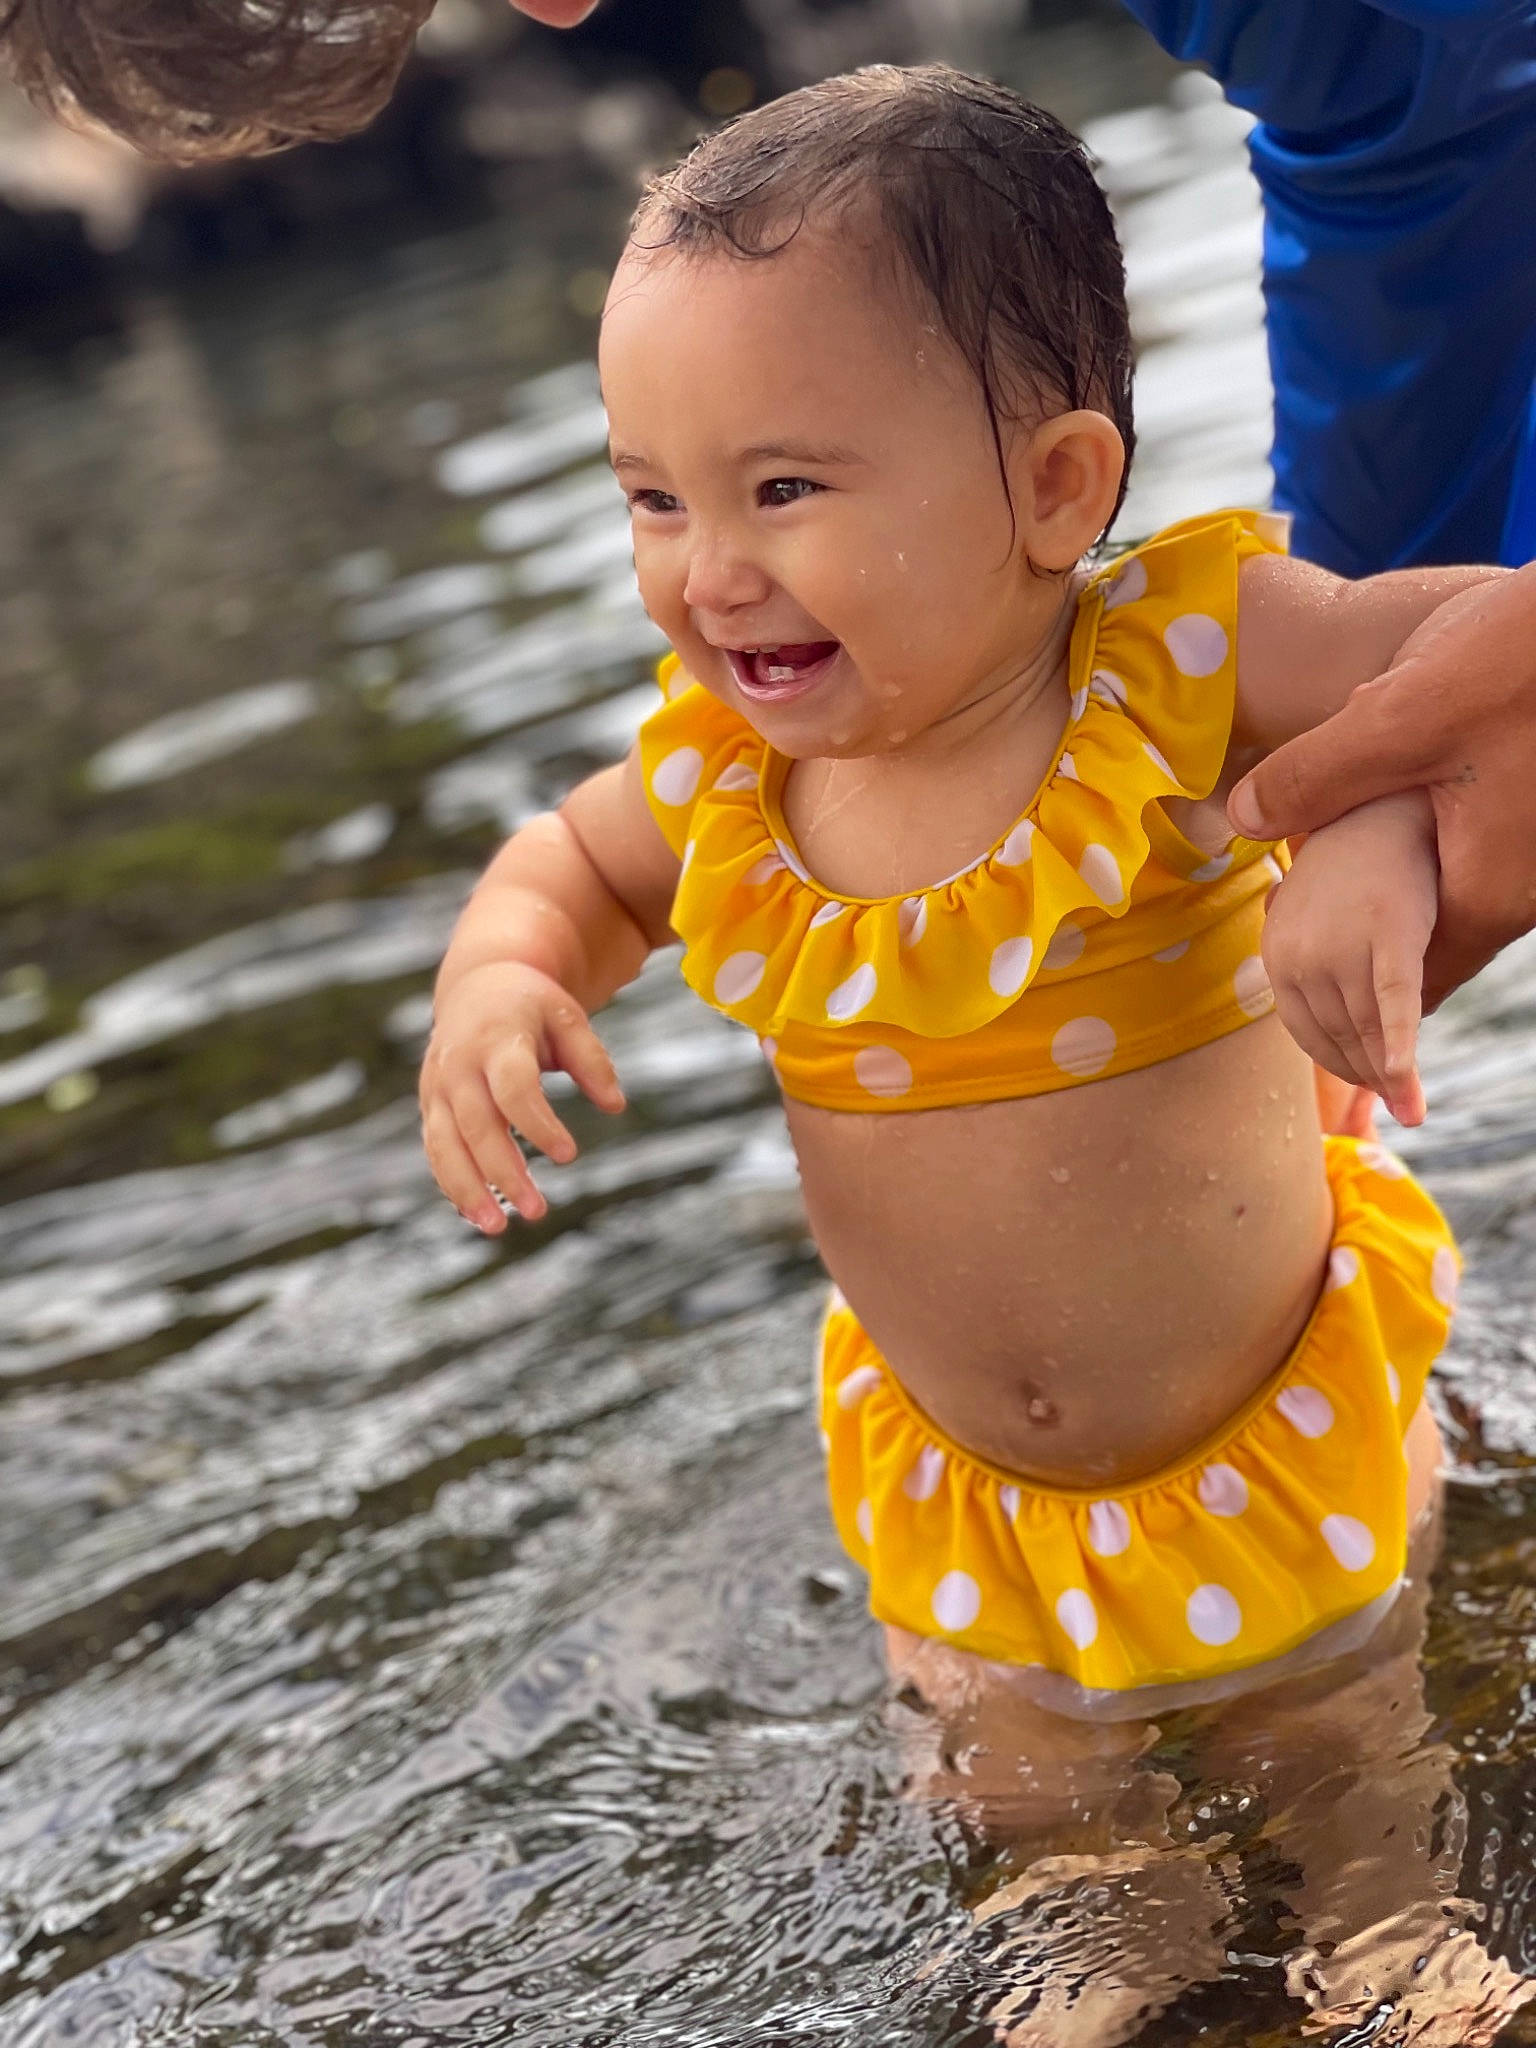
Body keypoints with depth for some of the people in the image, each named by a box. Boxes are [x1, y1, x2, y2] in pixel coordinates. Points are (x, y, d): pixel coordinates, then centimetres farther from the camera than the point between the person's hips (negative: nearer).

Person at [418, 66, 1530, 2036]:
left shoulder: (1173, 660, -28)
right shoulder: (723, 764, -15)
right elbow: (576, 860, 6)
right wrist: (499, 975, -15)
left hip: (1281, 1430, -3)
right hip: (959, 1495, 4)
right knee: (1046, 1804, 24)